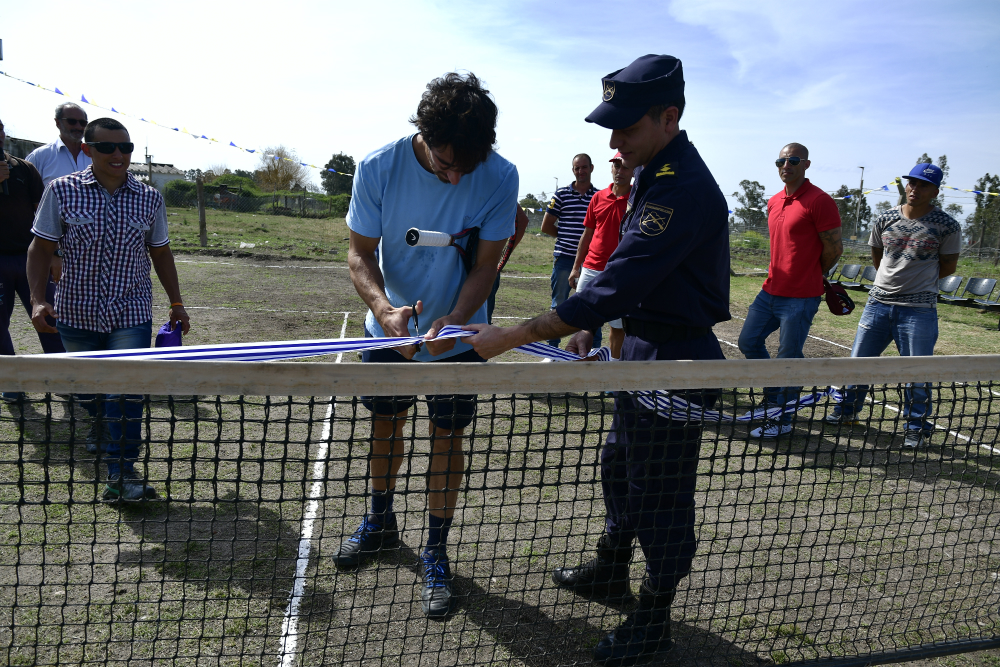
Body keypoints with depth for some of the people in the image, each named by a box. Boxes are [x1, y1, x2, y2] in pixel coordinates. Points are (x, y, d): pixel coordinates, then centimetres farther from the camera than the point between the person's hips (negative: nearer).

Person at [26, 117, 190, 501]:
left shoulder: (149, 198, 3)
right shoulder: (61, 191, -2)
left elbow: (160, 253, 13)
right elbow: (41, 248, 2)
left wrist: (176, 303, 13)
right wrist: (37, 299, -9)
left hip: (132, 314, 0)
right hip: (76, 313, 1)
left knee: (127, 387, -13)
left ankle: (121, 472, -10)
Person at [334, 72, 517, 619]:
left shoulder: (499, 177, -21)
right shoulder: (378, 168, -21)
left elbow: (485, 265, -14)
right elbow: (359, 252, -14)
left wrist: (455, 319, -33)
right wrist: (384, 309, -33)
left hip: (456, 335, -1)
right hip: (388, 328, 2)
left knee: (448, 439, 5)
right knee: (385, 424, 16)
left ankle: (435, 553, 24)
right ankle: (380, 522, 41)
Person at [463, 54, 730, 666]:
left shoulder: (683, 190, -26)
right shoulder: (657, 175, 8)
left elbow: (617, 287, -33)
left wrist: (512, 338, -32)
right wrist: (591, 327, 11)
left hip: (675, 364, -10)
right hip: (643, 350, 10)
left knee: (661, 493, 5)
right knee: (620, 466, 24)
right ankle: (611, 568, 46)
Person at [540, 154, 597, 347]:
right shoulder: (561, 194, 4)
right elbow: (546, 226, 7)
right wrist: (567, 236, 4)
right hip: (564, 258, -1)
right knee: (559, 304, 5)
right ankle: (552, 346, 16)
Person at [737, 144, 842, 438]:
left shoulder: (819, 201, -12)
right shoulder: (773, 203, 12)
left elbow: (834, 248, -9)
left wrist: (810, 277, 4)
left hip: (800, 298, -8)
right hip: (771, 291, 8)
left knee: (788, 357, -1)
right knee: (748, 341, 13)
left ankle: (782, 419, 13)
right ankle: (775, 398, 31)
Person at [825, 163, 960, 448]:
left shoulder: (947, 226, -5)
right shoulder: (885, 220, 4)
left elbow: (948, 267, 4)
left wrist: (919, 278, 7)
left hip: (918, 309, -3)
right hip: (878, 303, 4)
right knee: (858, 359, 10)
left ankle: (918, 429, 18)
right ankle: (848, 410, 30)